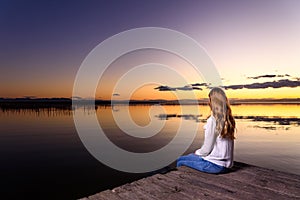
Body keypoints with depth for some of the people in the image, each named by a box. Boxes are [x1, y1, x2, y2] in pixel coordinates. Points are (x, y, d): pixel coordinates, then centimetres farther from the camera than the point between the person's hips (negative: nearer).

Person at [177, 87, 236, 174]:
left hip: (214, 165, -8)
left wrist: (197, 152, 5)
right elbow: (220, 145, 9)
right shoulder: (230, 120, 1)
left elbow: (207, 149, -16)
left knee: (180, 161, 8)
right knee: (190, 156, 23)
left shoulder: (212, 120, -20)